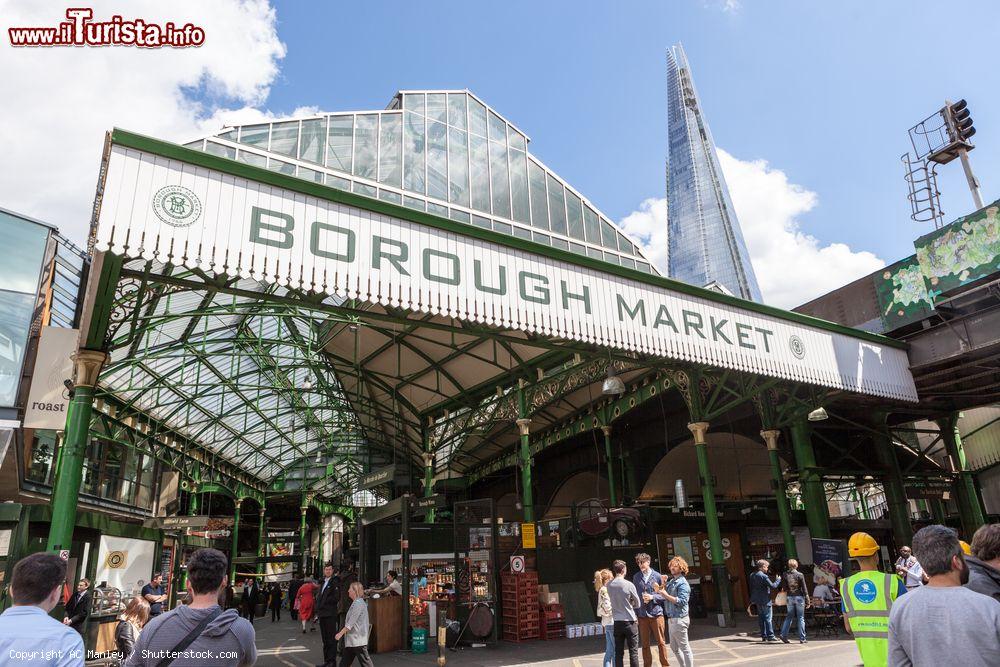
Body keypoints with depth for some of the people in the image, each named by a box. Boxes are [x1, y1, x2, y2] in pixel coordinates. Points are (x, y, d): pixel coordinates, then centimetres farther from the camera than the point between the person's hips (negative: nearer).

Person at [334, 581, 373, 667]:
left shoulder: (358, 603, -17)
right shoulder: (356, 603, 14)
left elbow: (351, 622, -21)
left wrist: (341, 633, -18)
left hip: (358, 640, -10)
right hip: (351, 640, 10)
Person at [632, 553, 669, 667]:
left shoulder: (657, 576, -3)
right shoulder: (636, 577, 2)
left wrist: (652, 597, -13)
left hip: (656, 613, -2)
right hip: (642, 614, 2)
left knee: (661, 642, 7)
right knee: (645, 644, 9)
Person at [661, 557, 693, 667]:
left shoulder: (682, 583, -13)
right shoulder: (671, 581, 11)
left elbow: (682, 601, -22)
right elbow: (665, 597, 13)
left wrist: (666, 595, -22)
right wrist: (664, 585, 0)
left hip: (679, 619, -9)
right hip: (671, 619, 9)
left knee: (684, 647, 0)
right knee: (674, 647, 18)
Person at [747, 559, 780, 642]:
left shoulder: (752, 575, 9)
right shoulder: (763, 576, -17)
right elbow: (772, 586, -18)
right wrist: (778, 580, -2)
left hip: (757, 600, 8)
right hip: (765, 601, -8)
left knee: (761, 618, 12)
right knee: (768, 618, -1)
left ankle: (763, 636, 16)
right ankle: (770, 636, 1)